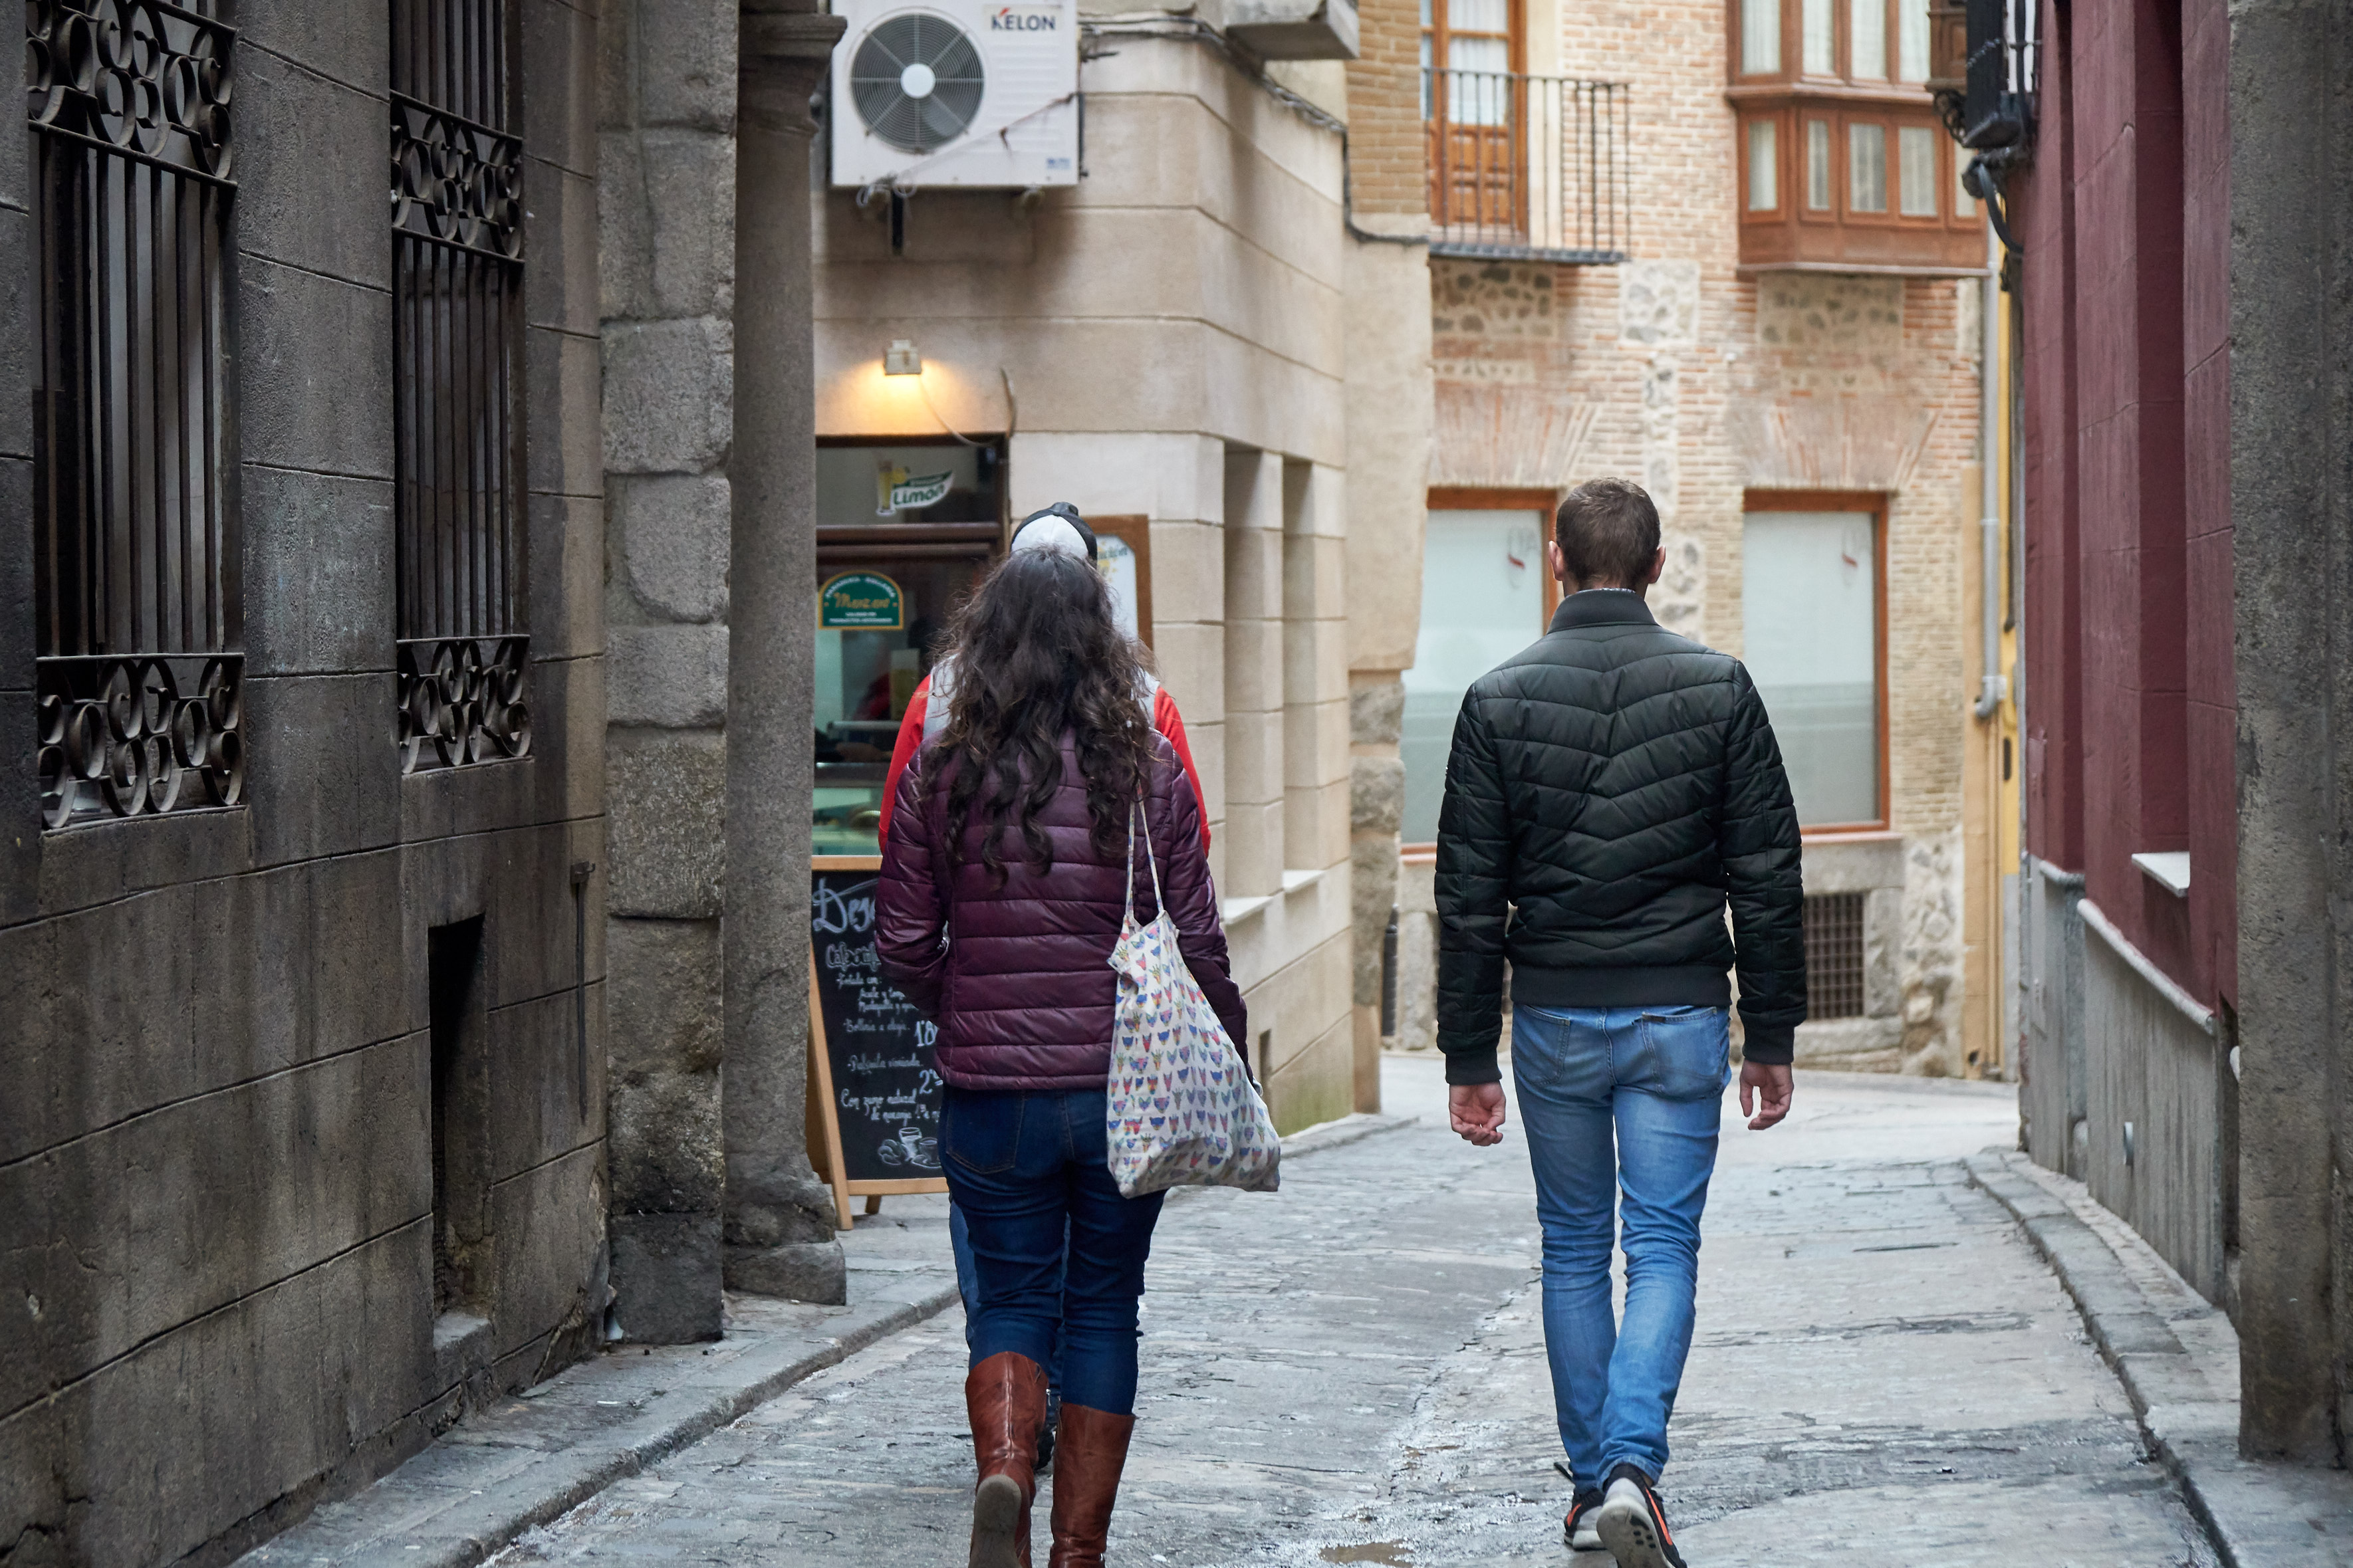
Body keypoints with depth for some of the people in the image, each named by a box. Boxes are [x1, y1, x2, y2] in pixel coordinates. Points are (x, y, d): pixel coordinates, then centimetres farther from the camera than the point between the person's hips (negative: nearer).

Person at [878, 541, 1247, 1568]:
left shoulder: (941, 772, -4)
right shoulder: (1149, 768, -5)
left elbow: (902, 944, -1)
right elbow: (1199, 942, -3)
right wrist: (1229, 1059, 11)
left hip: (990, 1089, 0)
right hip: (1126, 1088, 0)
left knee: (1011, 1299, 12)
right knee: (1104, 1308, 12)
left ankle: (1002, 1473, -14)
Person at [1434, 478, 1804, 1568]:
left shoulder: (1499, 701, -2)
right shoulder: (1718, 689, -2)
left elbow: (1469, 898, -2)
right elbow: (1768, 879, -2)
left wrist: (1468, 1057, 4)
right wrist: (1770, 1038, 5)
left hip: (1554, 1018, 1)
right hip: (1679, 1016, -1)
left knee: (1573, 1252, 14)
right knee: (1664, 1250, 3)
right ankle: (1633, 1468, -14)